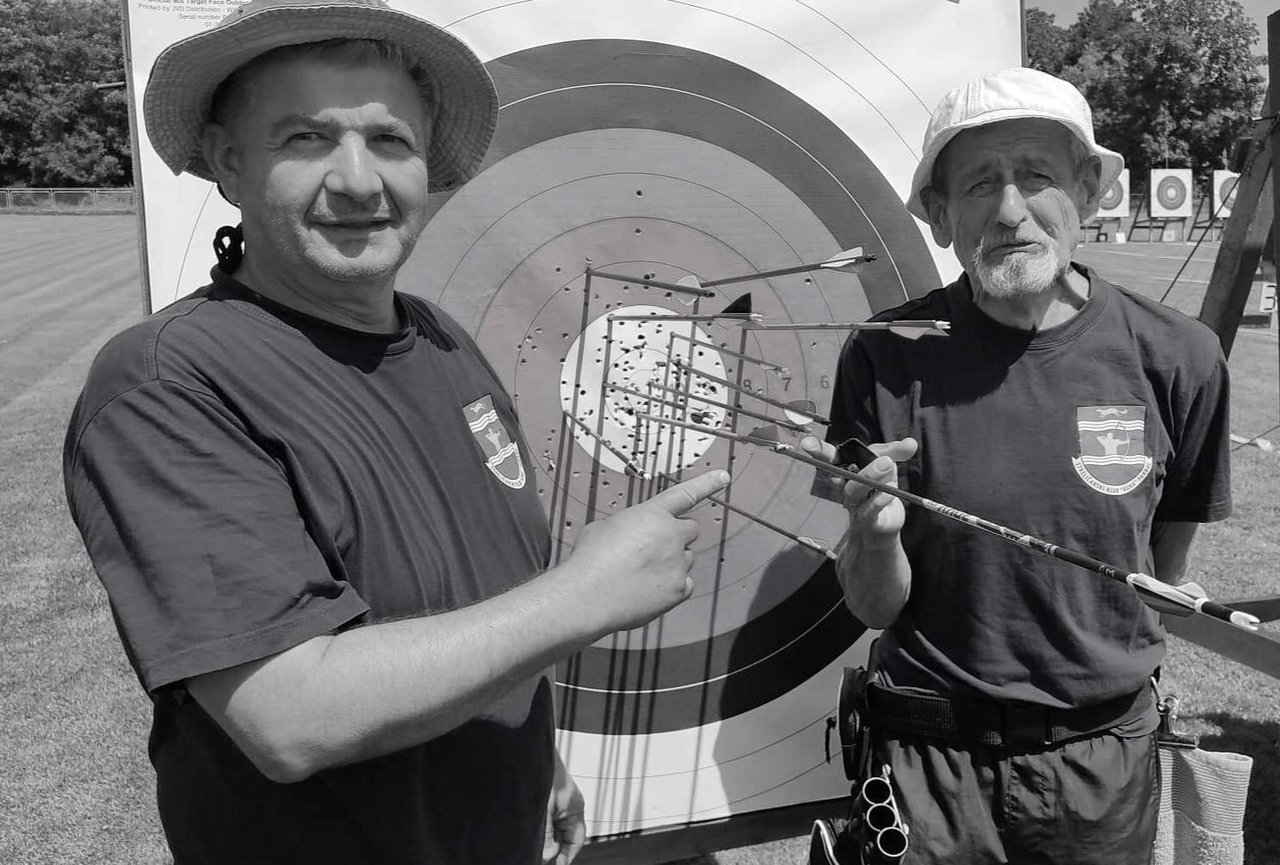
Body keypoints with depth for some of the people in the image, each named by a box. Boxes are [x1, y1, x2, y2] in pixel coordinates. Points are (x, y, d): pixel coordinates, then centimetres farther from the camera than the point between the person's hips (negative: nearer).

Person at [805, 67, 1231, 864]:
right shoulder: (887, 359, -14)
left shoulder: (1178, 358, -11)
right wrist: (876, 532, -29)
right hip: (930, 759, -1)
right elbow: (876, 609, -10)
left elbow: (1164, 566, 6)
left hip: (1104, 760, 2)